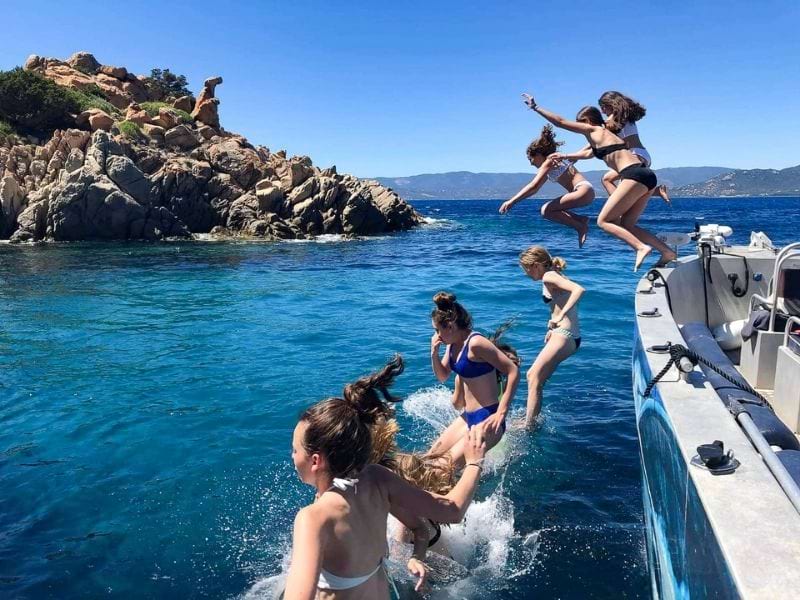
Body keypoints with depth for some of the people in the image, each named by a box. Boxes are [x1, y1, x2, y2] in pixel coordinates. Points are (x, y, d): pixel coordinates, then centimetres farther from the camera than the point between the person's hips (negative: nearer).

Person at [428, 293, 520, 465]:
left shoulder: (475, 343, -21)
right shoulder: (453, 344, 5)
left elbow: (513, 372, -23)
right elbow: (442, 377, 18)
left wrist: (501, 413, -25)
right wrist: (434, 354, -1)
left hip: (486, 420, -9)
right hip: (468, 417, 9)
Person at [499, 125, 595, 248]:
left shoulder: (549, 161, -7)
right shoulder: (551, 164, 20)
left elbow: (533, 186, -18)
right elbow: (534, 189, 21)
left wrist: (512, 201, -19)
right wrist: (512, 200, 15)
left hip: (584, 190, -10)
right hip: (584, 192, 10)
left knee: (546, 210, -16)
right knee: (550, 209, 12)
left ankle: (580, 227, -11)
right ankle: (581, 219, 6)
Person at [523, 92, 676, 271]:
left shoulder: (593, 130, 7)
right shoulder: (605, 135, 30)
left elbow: (560, 122, 11)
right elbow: (588, 153, 47)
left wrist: (535, 107, 20)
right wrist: (565, 157, 57)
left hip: (634, 175, -9)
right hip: (646, 176, 9)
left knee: (604, 221, -4)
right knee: (625, 225, 13)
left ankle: (641, 247, -19)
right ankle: (667, 252, 4)